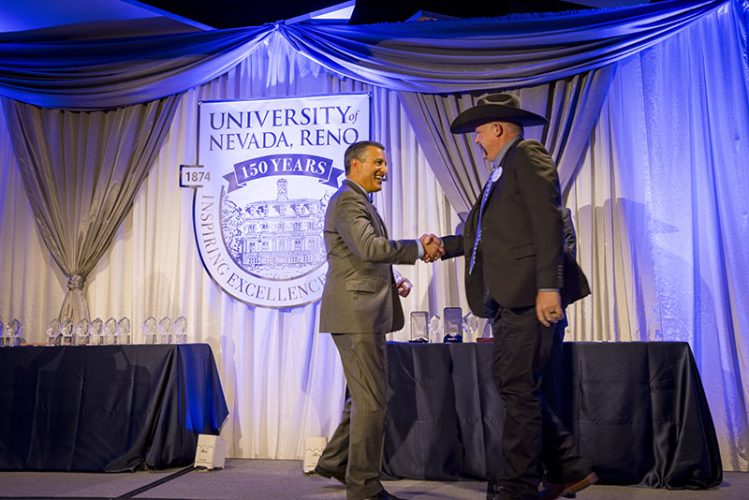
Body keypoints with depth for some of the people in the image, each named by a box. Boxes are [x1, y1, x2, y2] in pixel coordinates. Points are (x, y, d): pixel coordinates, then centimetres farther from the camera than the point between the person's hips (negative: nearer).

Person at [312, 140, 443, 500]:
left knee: (364, 396, 19)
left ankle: (335, 461, 31)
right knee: (372, 400, -5)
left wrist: (391, 282, 11)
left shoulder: (358, 202, 22)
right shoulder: (347, 201, -11)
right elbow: (370, 248, -27)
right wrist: (419, 248, -19)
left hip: (363, 313, 11)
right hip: (356, 313, -11)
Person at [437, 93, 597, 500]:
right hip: (509, 298, 10)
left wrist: (548, 286, -23)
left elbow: (548, 222, -16)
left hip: (530, 296, -10)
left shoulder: (527, 156, -4)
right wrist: (444, 245, 28)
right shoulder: (501, 172, 24)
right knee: (513, 386, 13)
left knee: (518, 390, -5)